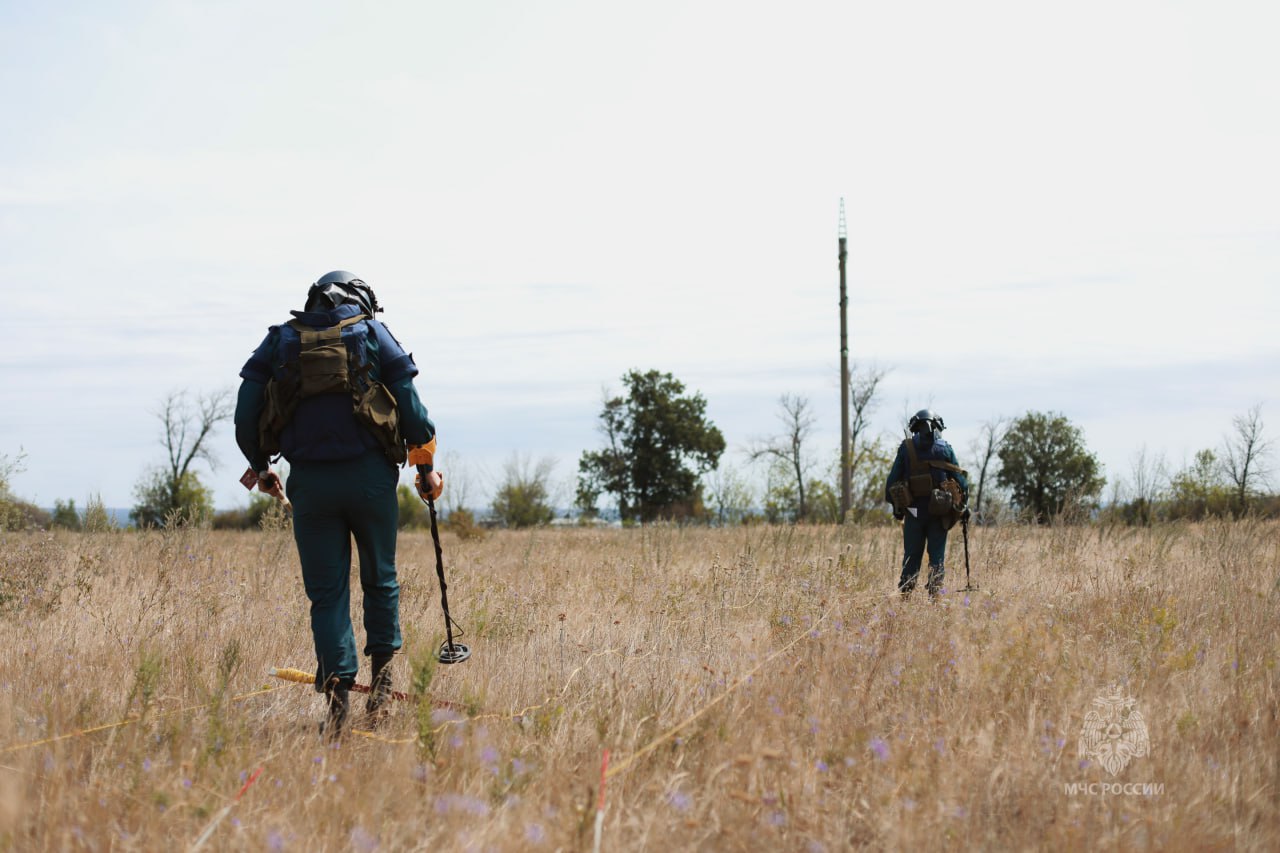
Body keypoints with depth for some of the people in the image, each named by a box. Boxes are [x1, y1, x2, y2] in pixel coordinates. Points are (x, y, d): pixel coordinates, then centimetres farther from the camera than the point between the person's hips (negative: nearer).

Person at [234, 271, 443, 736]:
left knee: (326, 591, 5)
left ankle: (338, 687, -9)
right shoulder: (372, 334, 7)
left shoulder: (280, 340, 11)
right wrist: (426, 466, 12)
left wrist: (259, 467, 21)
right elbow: (410, 404, 1)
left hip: (309, 482, 1)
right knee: (380, 578, 16)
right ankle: (381, 675, 11)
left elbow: (246, 412, 6)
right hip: (369, 475, -1)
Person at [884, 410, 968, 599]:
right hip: (939, 512, 0)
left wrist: (896, 506, 10)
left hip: (913, 510, 1)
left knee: (911, 556, 7)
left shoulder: (906, 448, 2)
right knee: (937, 555, 5)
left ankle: (905, 596, 4)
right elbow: (960, 479, 2)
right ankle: (935, 595, -1)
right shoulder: (945, 448, 2)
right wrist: (963, 505, 11)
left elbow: (893, 480, 1)